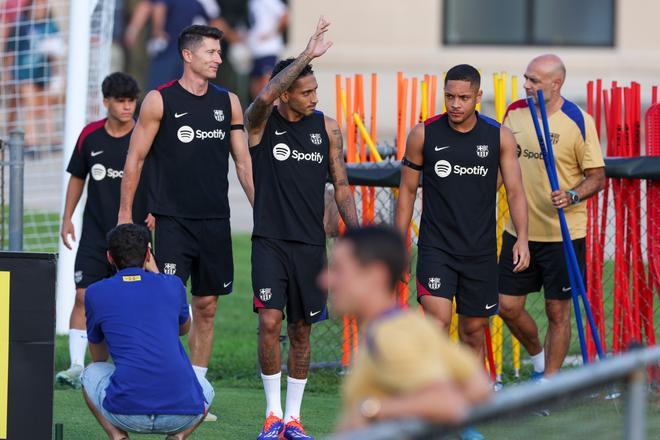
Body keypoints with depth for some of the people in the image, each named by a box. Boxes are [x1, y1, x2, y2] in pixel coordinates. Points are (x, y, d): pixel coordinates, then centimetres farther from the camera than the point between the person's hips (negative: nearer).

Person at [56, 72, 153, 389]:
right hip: (95, 232, 2)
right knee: (83, 295, -7)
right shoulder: (90, 136, 3)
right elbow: (78, 177, 15)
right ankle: (76, 366, -7)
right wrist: (67, 218, 10)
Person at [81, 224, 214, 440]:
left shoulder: (96, 293, 9)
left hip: (125, 413, -1)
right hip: (182, 415, 1)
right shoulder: (171, 285, 12)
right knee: (204, 390, 37)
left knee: (91, 374, 32)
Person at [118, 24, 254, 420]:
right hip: (173, 220, -4)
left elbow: (243, 162, 13)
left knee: (207, 306, 7)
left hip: (215, 221, 4)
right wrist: (125, 213, -3)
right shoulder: (160, 101, -3)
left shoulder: (228, 102, 9)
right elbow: (135, 158, 0)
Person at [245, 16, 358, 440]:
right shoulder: (262, 120, -4)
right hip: (270, 241, -3)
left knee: (301, 330, 7)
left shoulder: (327, 127, 4)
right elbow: (265, 97, -29)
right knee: (270, 322, -14)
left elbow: (341, 185, 9)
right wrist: (307, 56, -32)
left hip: (311, 243, 3)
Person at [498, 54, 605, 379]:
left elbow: (597, 177, -7)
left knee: (557, 311, 3)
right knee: (508, 307, 6)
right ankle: (538, 358, 33)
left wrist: (573, 196, -24)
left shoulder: (578, 121, -10)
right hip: (519, 230, 5)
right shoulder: (515, 113, 4)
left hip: (563, 233, -5)